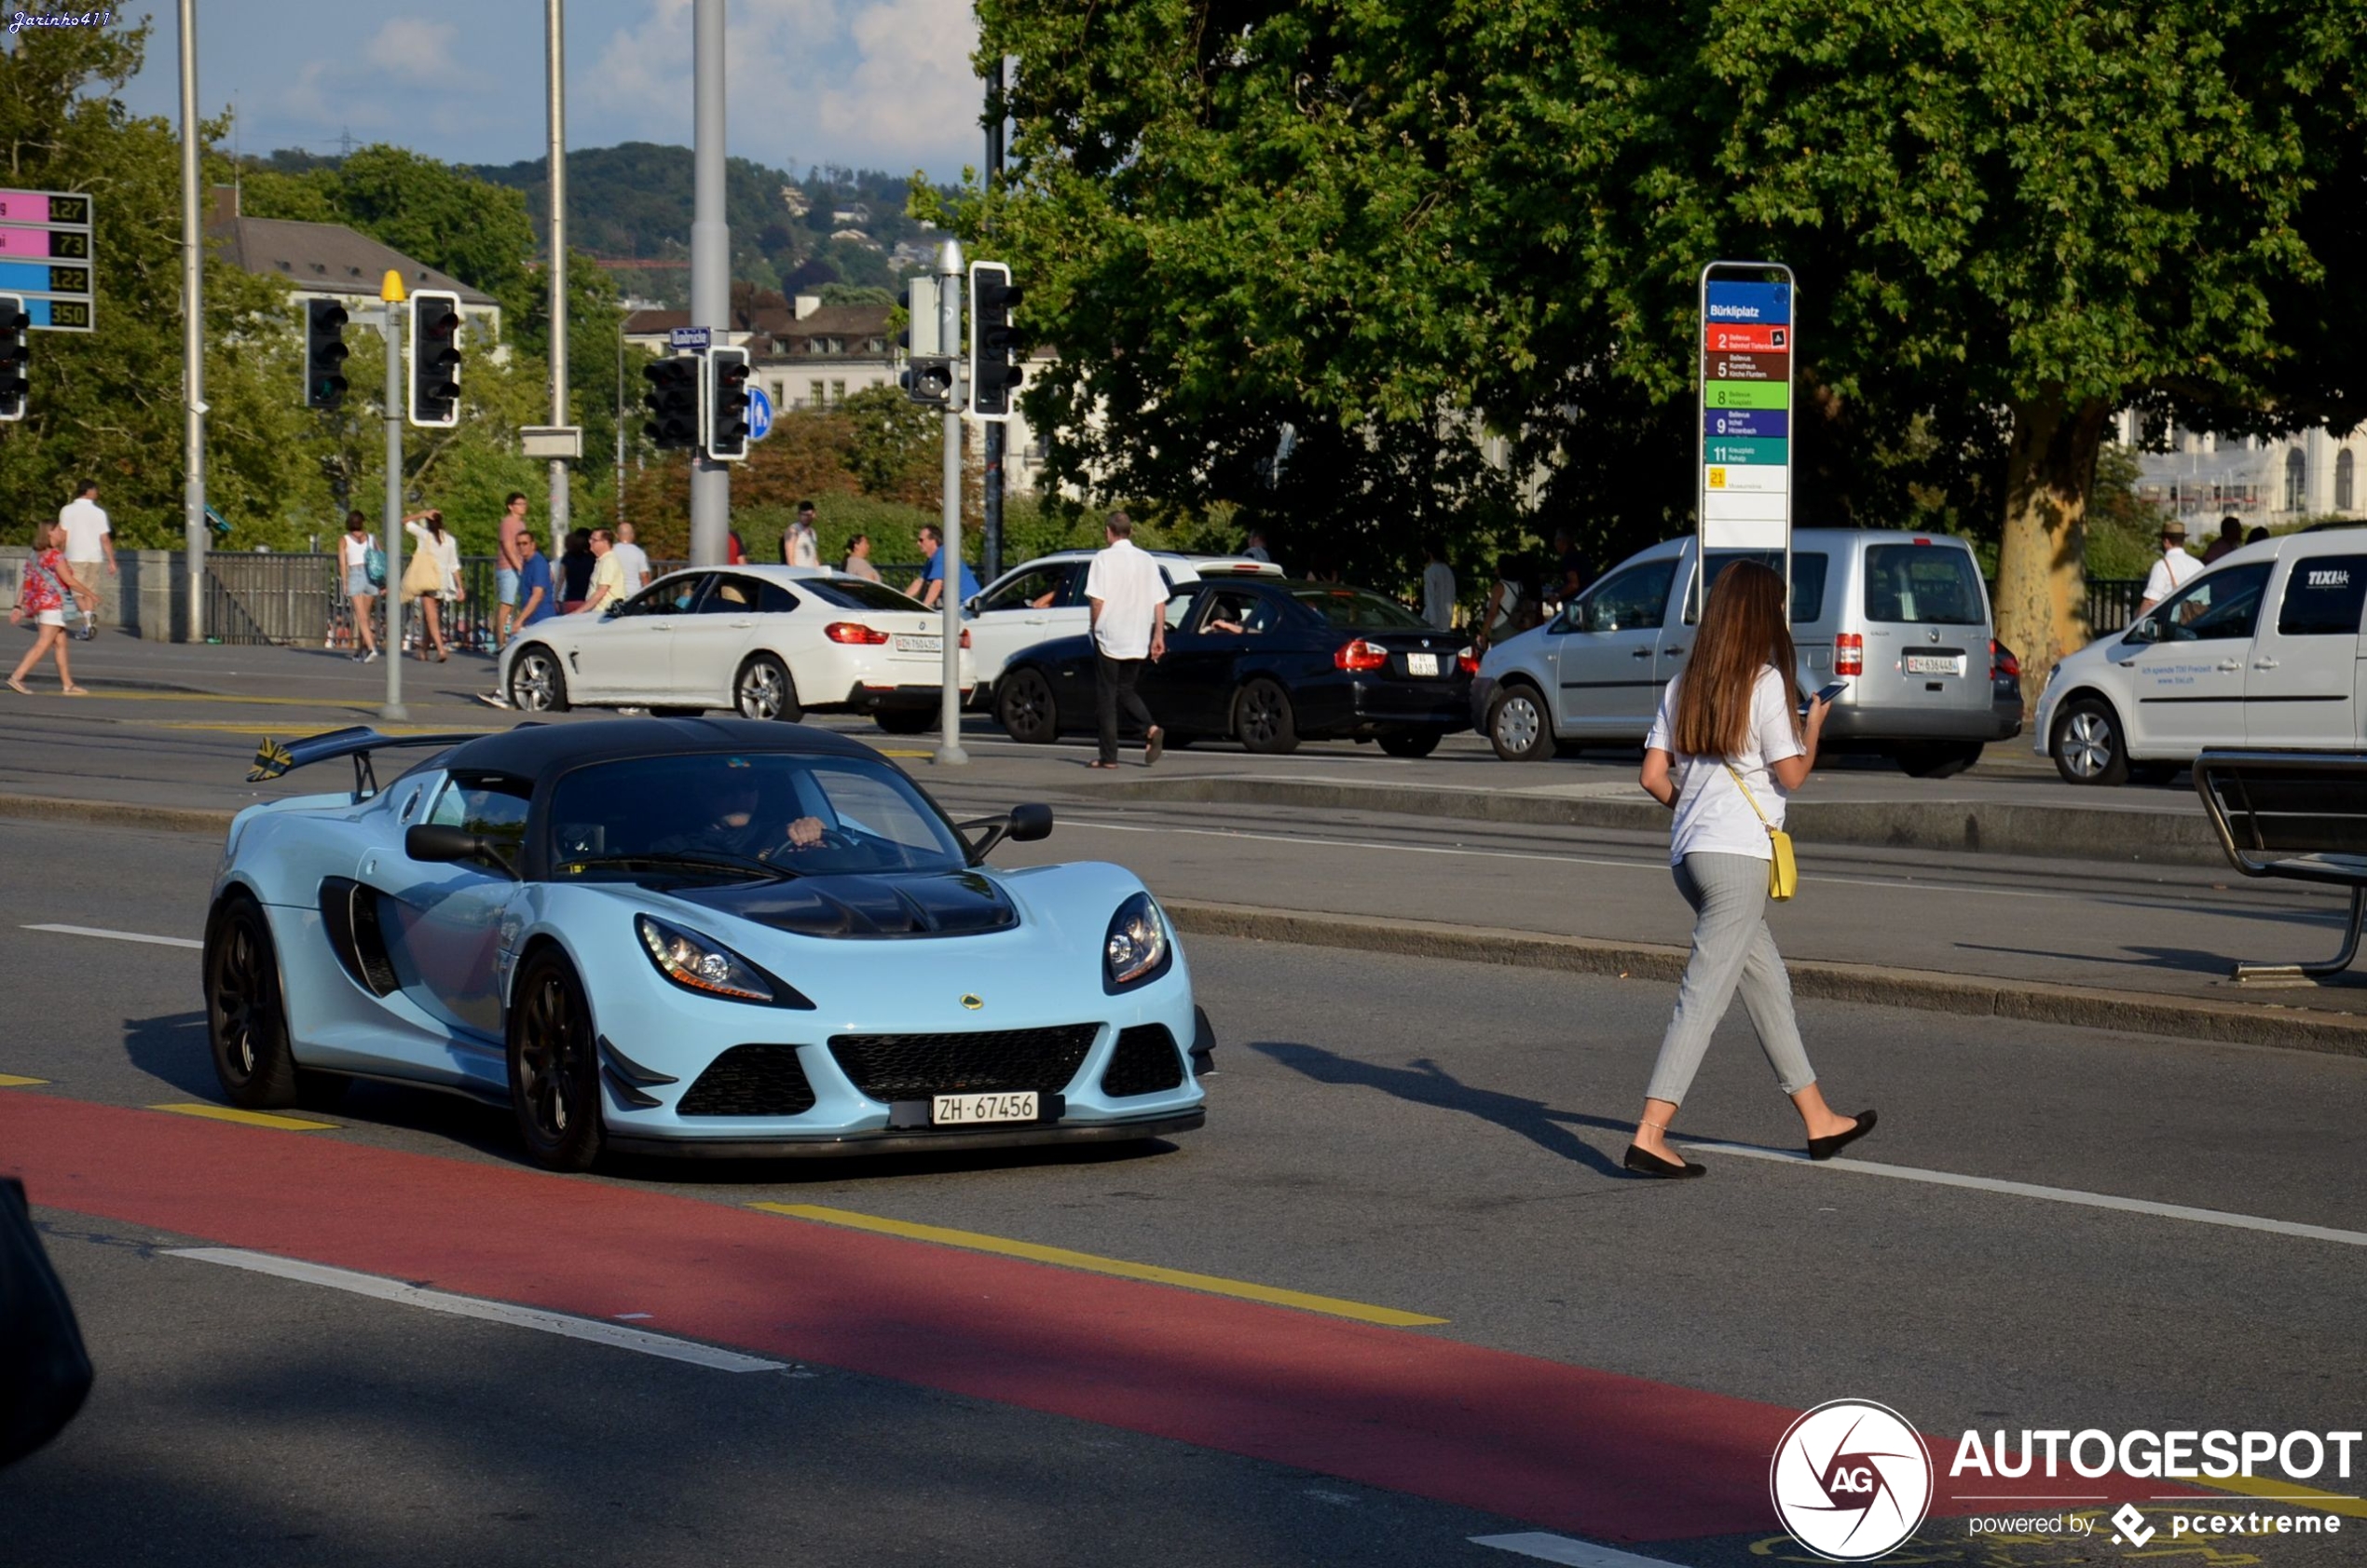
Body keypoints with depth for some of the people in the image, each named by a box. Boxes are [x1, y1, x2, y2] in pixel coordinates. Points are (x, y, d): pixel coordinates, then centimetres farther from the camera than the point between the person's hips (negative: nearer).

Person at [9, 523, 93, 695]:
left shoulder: (35, 558, 15)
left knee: (61, 644, 11)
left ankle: (67, 684, 11)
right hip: (52, 604, -9)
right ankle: (16, 678, -20)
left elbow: (25, 583, 13)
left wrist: (18, 607, 13)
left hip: (38, 604, 9)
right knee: (43, 644, -12)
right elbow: (69, 581, -12)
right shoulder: (55, 555, -10)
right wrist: (88, 593, 1)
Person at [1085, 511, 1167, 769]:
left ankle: (1109, 756, 2)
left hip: (1109, 638, -5)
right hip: (1137, 641, 5)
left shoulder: (1105, 559, -8)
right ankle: (1151, 728, -7)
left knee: (1106, 695, 3)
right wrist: (1158, 636, 11)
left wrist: (1096, 630, 0)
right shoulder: (1147, 561, 7)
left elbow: (1097, 600, -14)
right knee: (1126, 690, 18)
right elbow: (1160, 602, 6)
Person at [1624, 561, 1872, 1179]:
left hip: (1687, 851, 8)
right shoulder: (1765, 682, -8)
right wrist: (1814, 729, 11)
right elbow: (1791, 775, -6)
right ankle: (1650, 1134, -16)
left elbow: (1654, 776, 9)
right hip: (1738, 853, -8)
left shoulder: (1683, 686, 11)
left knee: (1769, 983, 17)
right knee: (1704, 996, -9)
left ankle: (1820, 1121, 26)